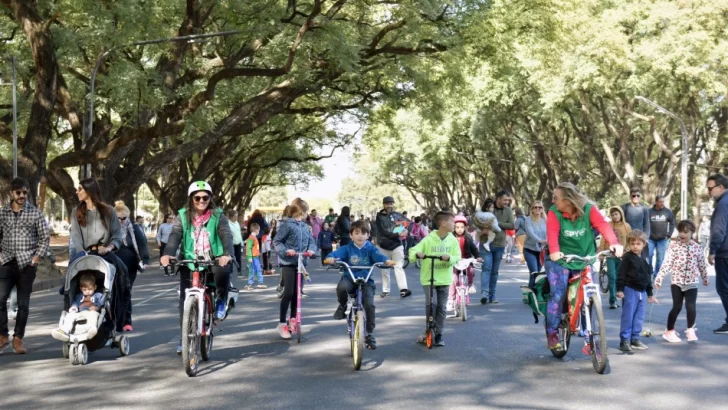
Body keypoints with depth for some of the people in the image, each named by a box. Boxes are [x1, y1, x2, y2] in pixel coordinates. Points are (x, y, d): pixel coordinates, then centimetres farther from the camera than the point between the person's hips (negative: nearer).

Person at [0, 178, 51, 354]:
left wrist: (37, 257, -5)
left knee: (23, 304, 2)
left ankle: (18, 339, 12)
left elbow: (45, 237, 3)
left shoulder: (35, 213, 2)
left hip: (27, 264, -1)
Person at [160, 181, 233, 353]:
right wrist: (168, 254, -31)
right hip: (190, 261, 2)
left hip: (214, 259, -2)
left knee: (223, 271, -34)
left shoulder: (218, 215, 0)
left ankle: (221, 301, -4)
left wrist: (227, 254, -34)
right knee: (185, 299, -2)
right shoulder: (183, 216, 4)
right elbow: (175, 235, -10)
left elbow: (226, 235, -13)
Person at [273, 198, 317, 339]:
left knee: (297, 293, 11)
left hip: (300, 263, 6)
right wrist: (285, 251, -24)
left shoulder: (305, 226, 8)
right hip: (288, 263, -6)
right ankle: (281, 323, 0)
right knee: (288, 293, -10)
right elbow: (276, 241, -10)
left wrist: (311, 250, -10)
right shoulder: (287, 224, -11)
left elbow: (311, 241, 11)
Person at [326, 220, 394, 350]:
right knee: (341, 287, -35)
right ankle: (343, 306, -1)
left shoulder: (370, 249, 3)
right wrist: (330, 258, -42)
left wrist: (387, 261, -40)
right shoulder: (347, 248, 1)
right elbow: (337, 253, -17)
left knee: (369, 304, -19)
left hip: (366, 281, 1)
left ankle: (370, 334, 1)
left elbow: (379, 256, -17)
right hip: (349, 279, 0)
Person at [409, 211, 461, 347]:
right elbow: (413, 251, -9)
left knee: (441, 307, 5)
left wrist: (449, 258, -26)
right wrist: (417, 254, -32)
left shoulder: (453, 240, 1)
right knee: (430, 303, -14)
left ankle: (438, 334, 16)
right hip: (428, 278, -3)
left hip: (444, 279, 3)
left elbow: (457, 257, -4)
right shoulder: (428, 239, -7)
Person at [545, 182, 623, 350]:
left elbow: (602, 224, -23)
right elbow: (552, 233, -26)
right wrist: (554, 251, -46)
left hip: (584, 261, 2)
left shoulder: (589, 210, -10)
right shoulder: (554, 213, -12)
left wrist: (614, 243, -41)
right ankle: (552, 333, 5)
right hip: (561, 261, -1)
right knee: (557, 296, -10)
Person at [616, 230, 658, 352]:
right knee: (628, 316, -4)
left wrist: (650, 293, 22)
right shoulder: (627, 257, -7)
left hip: (642, 291, 7)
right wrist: (620, 289, -18)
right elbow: (621, 274, -11)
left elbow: (648, 276, 21)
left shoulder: (644, 259, 14)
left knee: (639, 317, 9)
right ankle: (624, 340, 1)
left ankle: (635, 339, 19)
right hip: (630, 290, -7)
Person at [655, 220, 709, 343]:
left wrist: (705, 279, 23)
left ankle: (690, 330, 16)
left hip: (691, 282, 2)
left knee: (691, 306, -7)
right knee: (677, 307, -1)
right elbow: (667, 262, -12)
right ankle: (669, 331, 16)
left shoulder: (697, 247, 2)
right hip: (676, 281, -1)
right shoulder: (673, 246, -5)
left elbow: (702, 265, 14)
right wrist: (659, 278, -20)